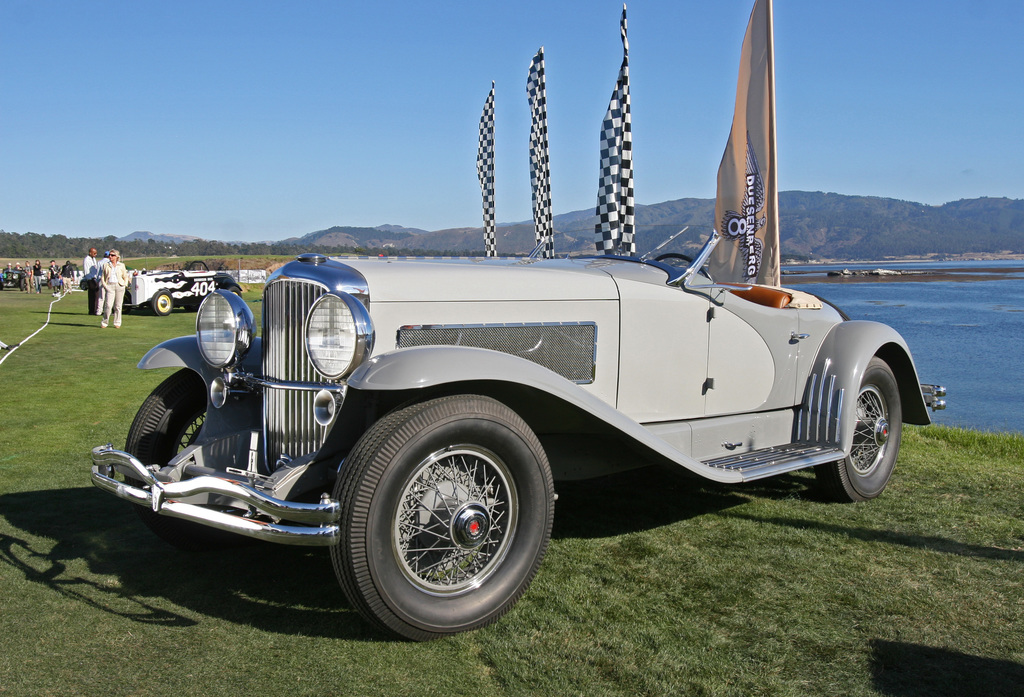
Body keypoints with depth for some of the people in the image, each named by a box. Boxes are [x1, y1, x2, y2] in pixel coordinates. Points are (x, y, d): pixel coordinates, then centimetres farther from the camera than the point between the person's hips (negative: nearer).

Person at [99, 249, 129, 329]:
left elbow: (125, 277, 17)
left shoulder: (121, 266, 11)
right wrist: (104, 285, -2)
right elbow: (102, 277, 12)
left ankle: (117, 323, 9)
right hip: (109, 286, -1)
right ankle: (104, 323, -4)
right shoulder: (106, 265, 11)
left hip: (119, 286, 1)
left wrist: (124, 284, 2)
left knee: (118, 306, 2)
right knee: (108, 305, -11)